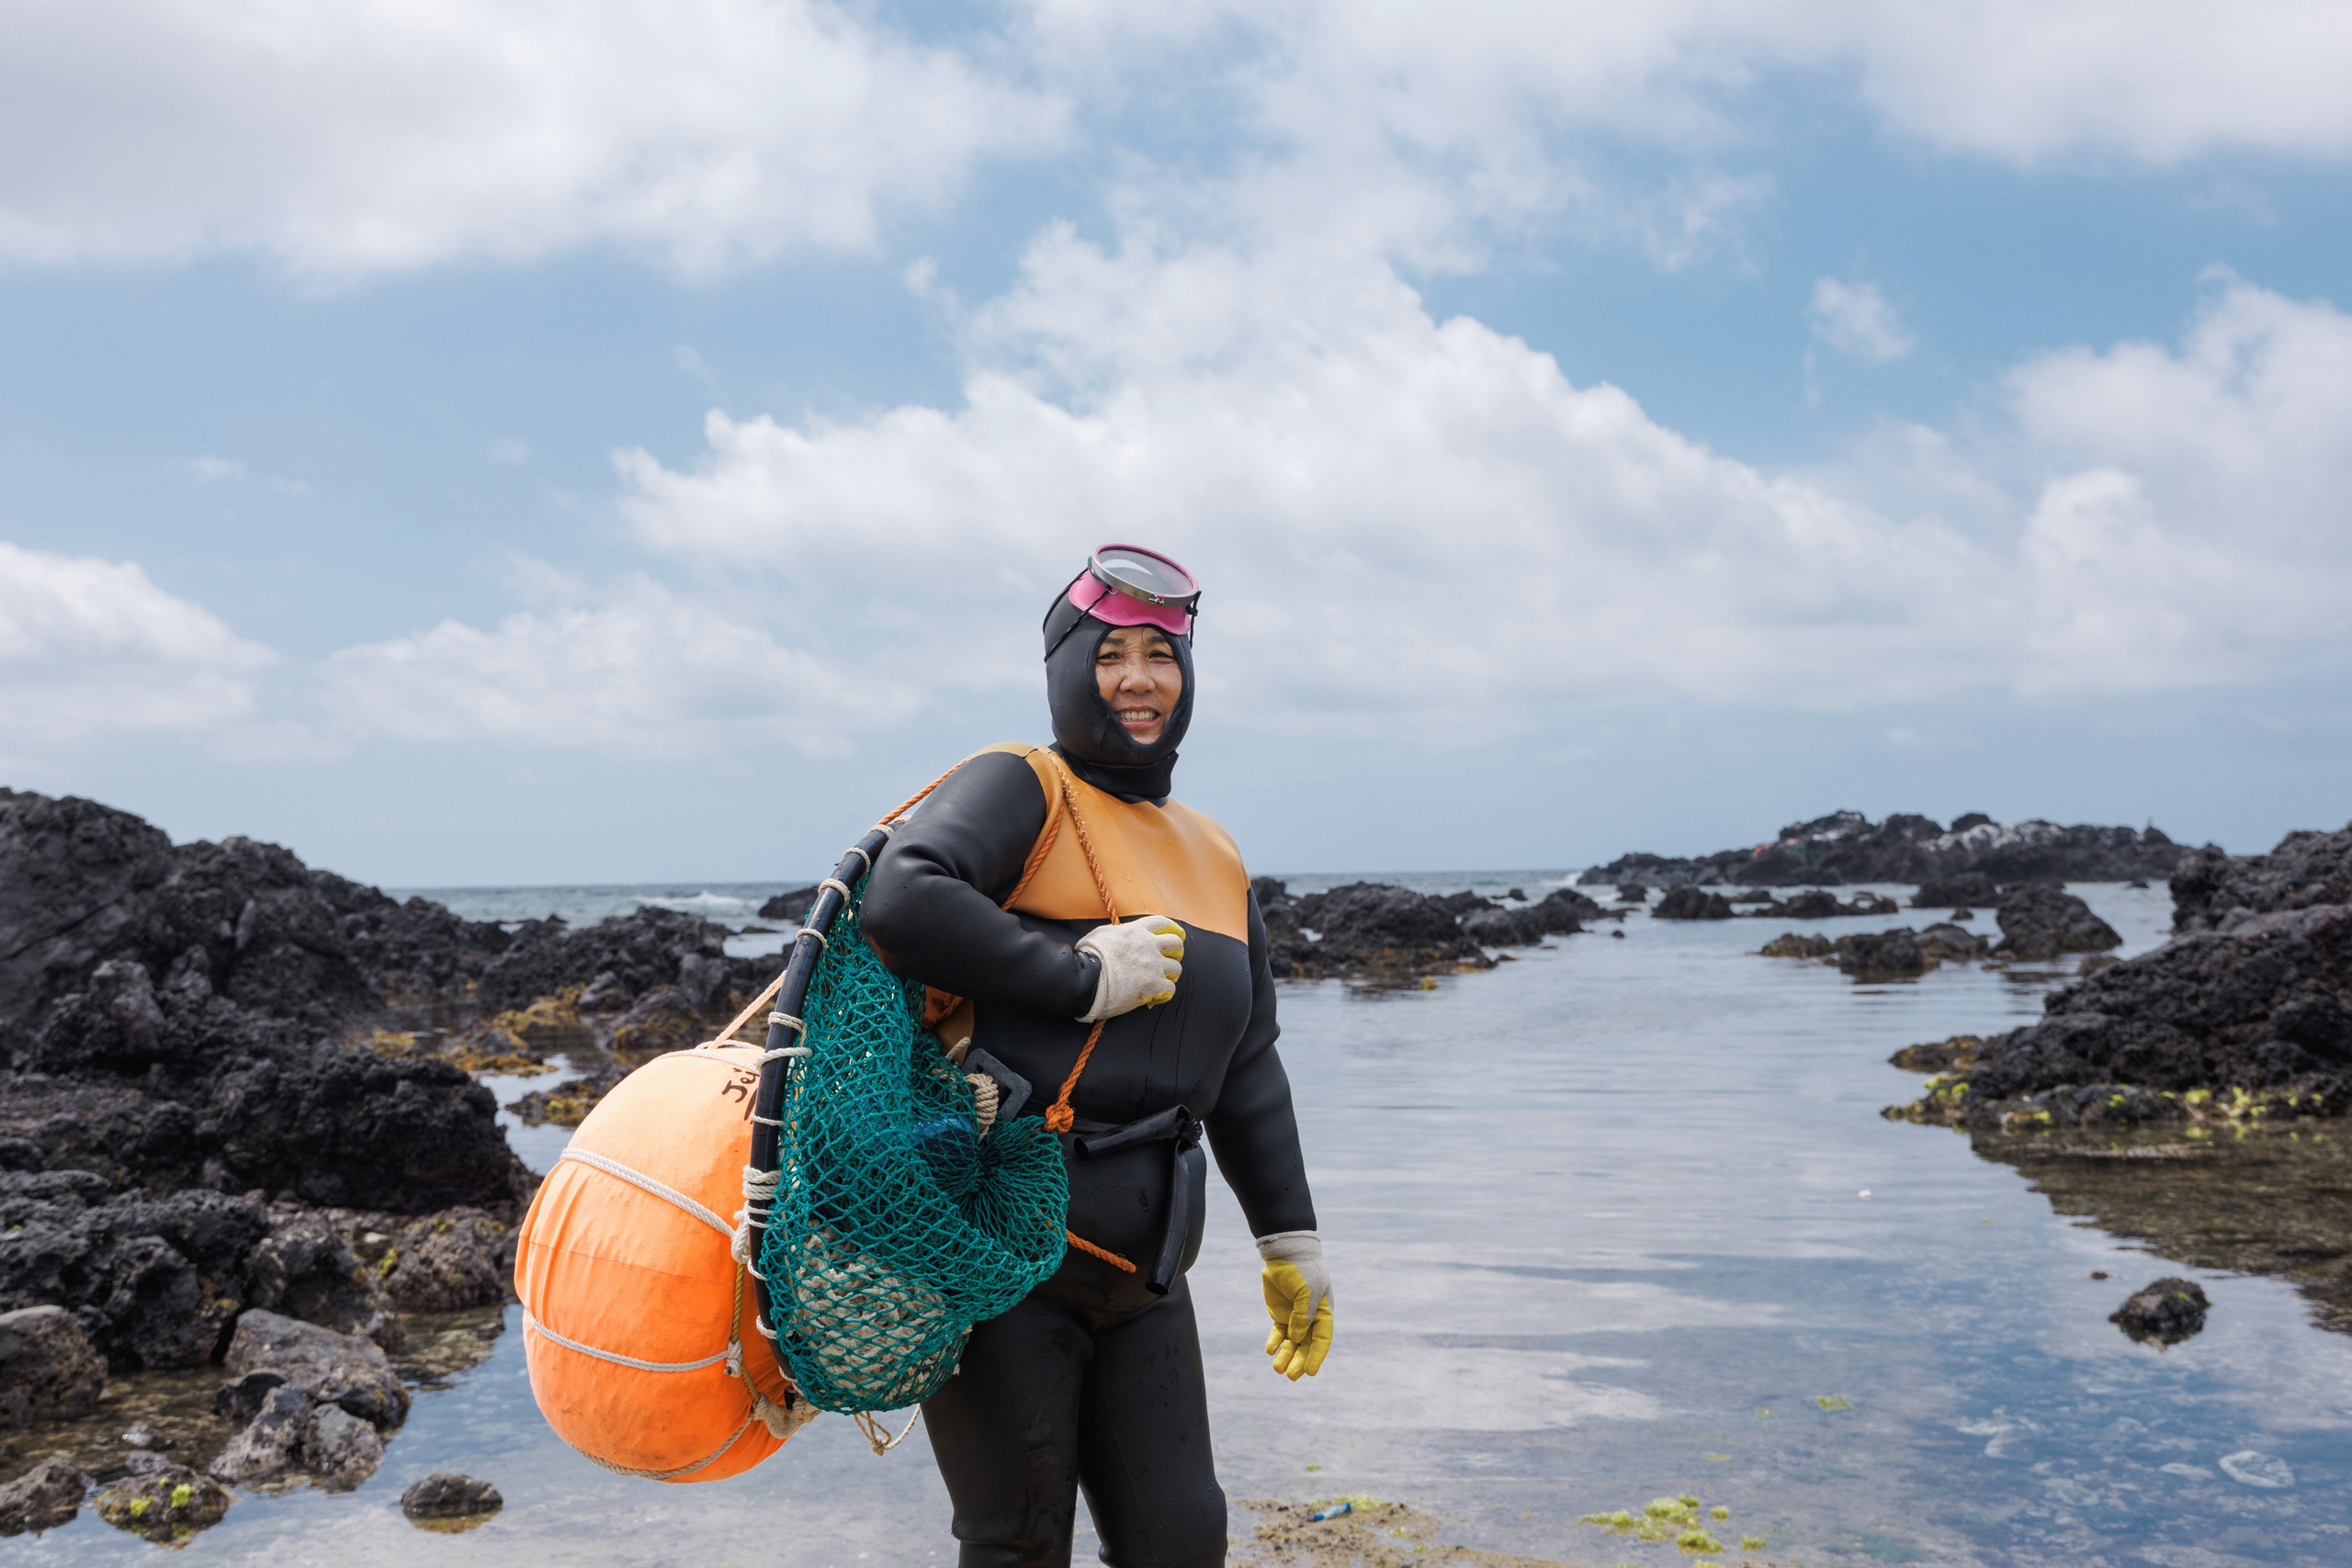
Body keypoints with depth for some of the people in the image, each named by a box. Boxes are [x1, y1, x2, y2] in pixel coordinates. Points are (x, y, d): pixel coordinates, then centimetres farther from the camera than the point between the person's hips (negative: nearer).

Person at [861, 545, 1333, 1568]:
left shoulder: (1214, 858, 16)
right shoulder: (1023, 789, -5)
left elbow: (1247, 1070, 20)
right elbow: (900, 902, -25)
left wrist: (1290, 1239, 19)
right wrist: (1084, 976, -19)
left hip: (1140, 1272, 6)